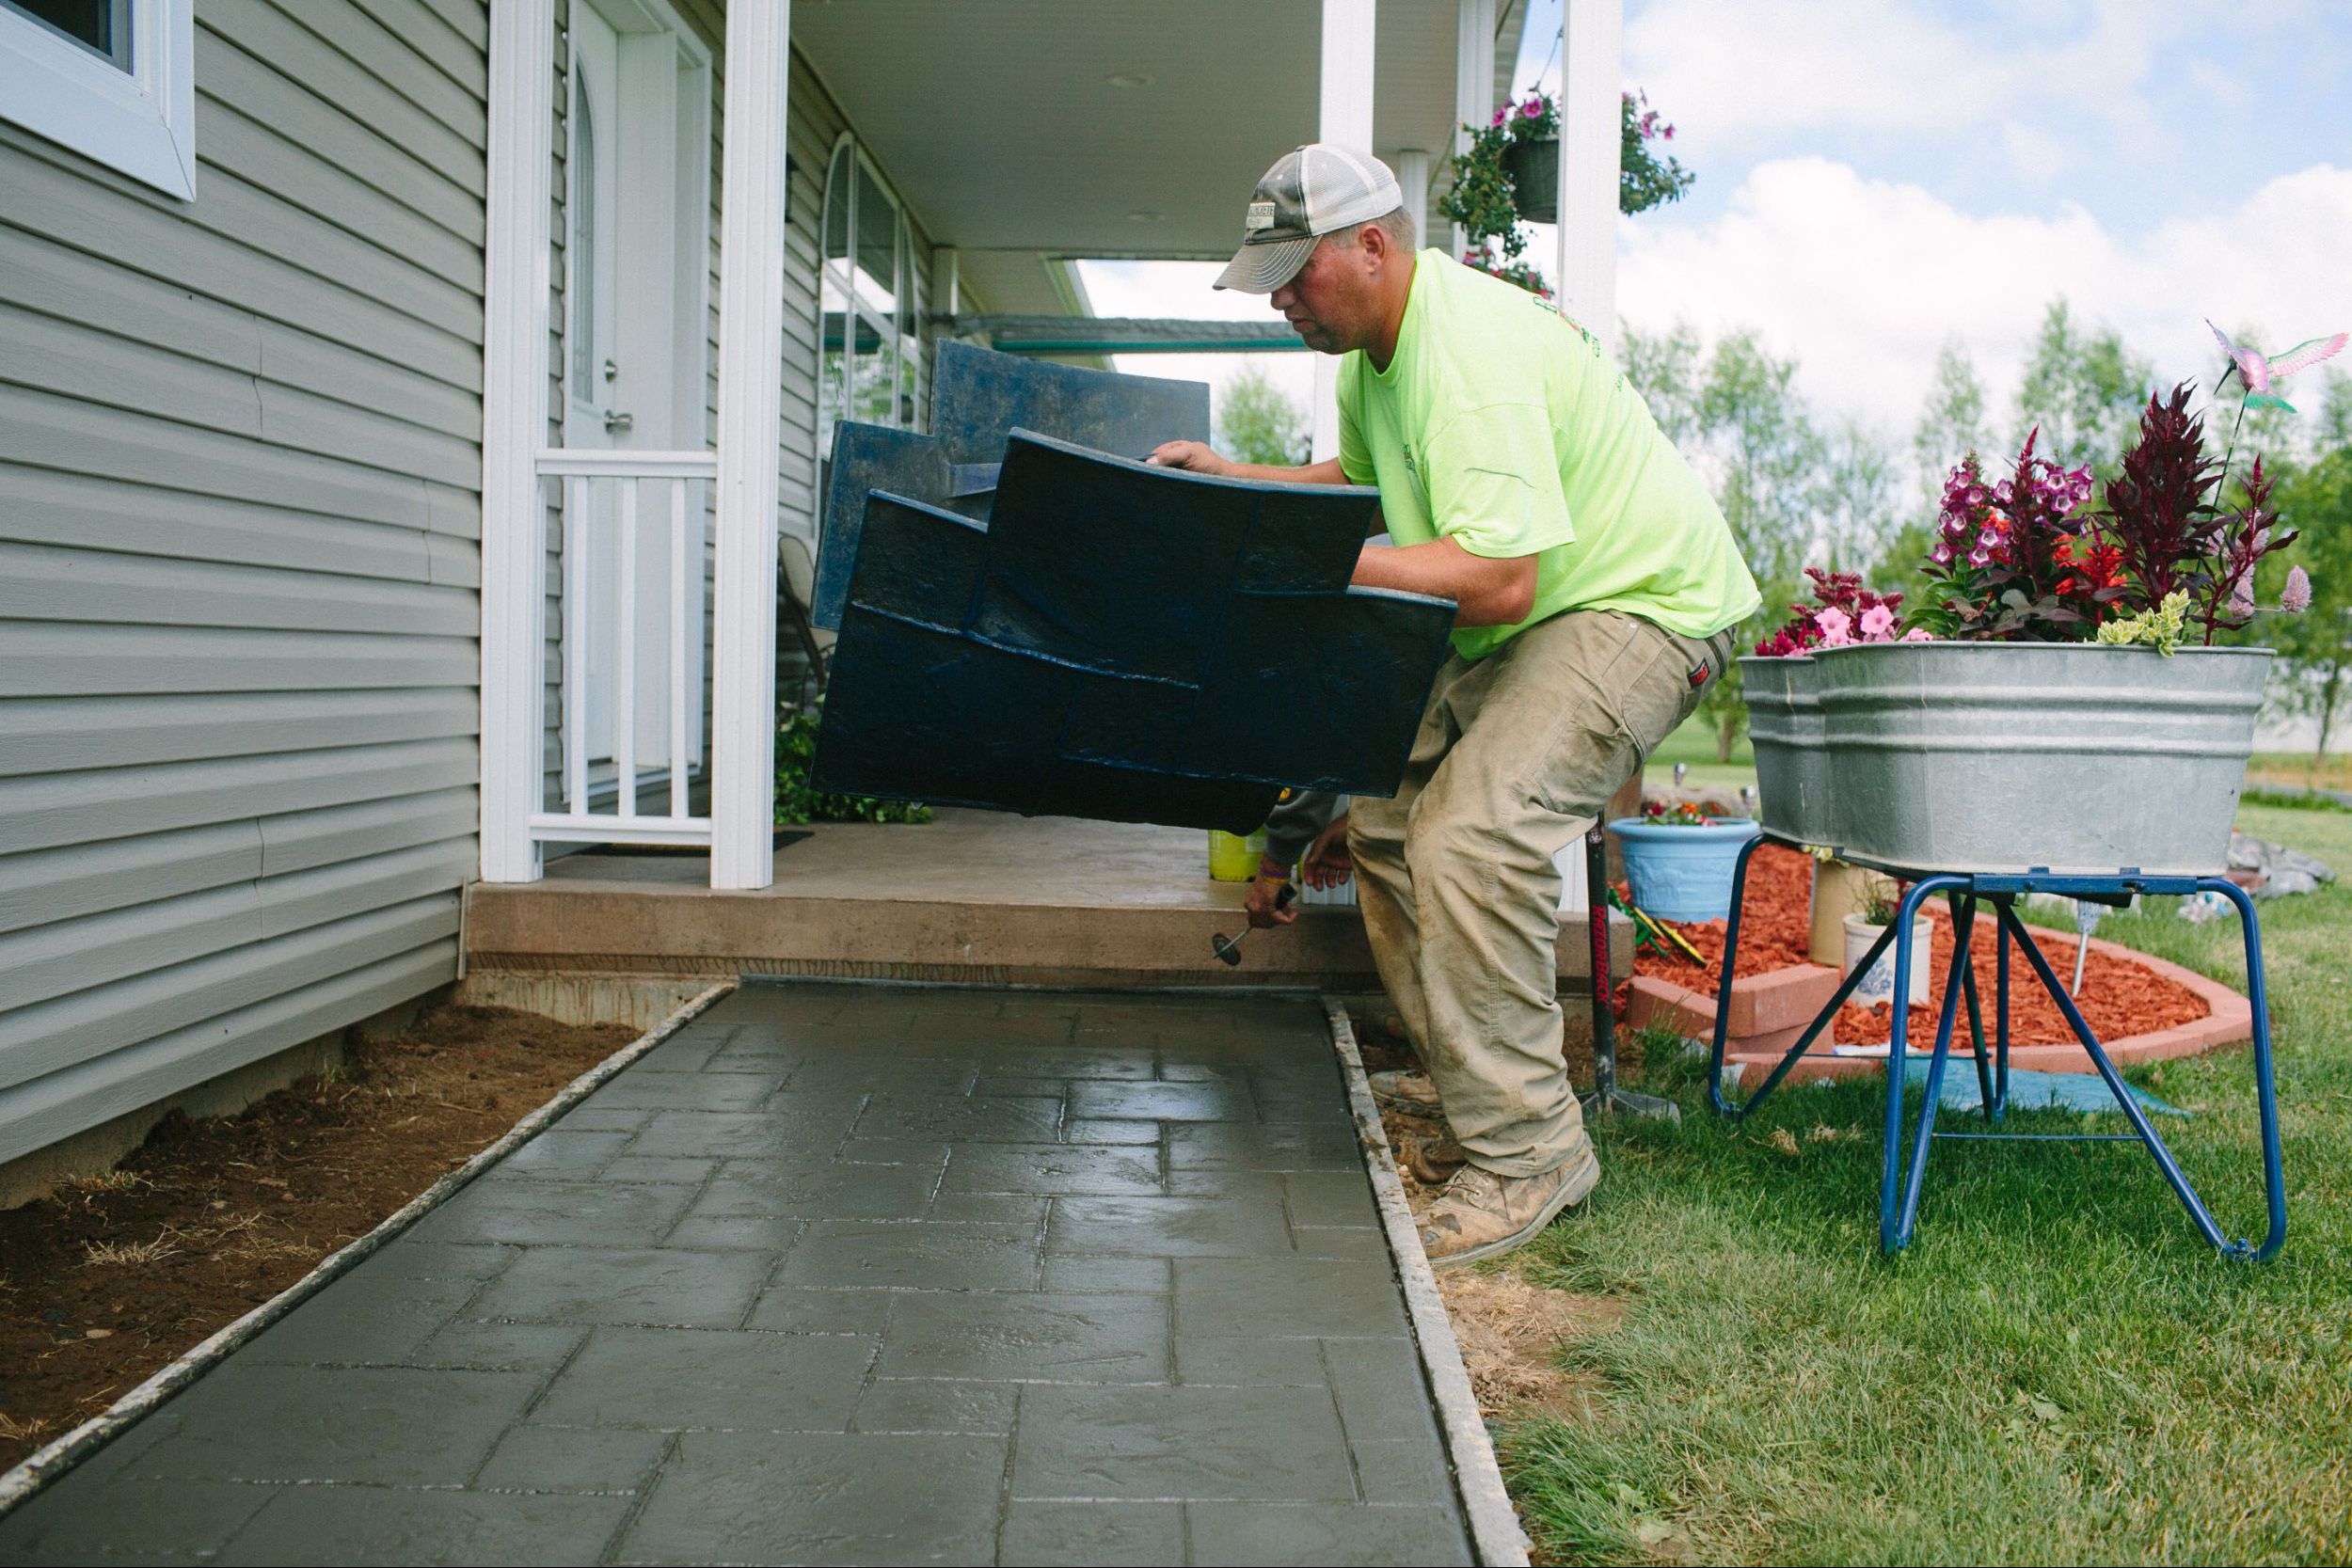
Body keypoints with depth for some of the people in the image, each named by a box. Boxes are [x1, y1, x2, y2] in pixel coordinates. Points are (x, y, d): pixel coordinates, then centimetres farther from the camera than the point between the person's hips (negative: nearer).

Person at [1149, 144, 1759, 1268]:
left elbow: (1497, 580, -35)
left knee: (1471, 835, -27)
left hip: (1644, 606, -10)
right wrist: (1236, 481, 9)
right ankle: (1464, 1088, 15)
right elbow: (1359, 481, 23)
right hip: (1519, 621, 11)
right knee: (1386, 815, 6)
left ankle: (1526, 1155, -15)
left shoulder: (1473, 352, -27)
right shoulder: (1372, 347, 6)